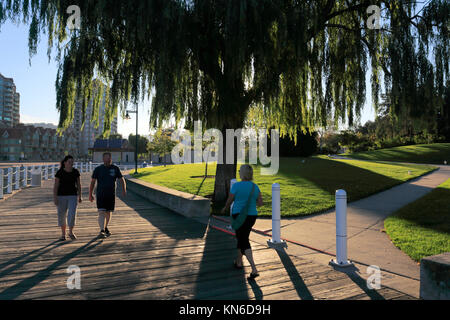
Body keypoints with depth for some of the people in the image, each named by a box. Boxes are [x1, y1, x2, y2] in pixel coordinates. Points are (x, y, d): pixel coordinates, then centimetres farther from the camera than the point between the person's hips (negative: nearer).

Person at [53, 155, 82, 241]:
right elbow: (56, 186, -8)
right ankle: (63, 233, 21)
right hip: (61, 195, -1)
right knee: (62, 215, 6)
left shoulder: (76, 172, 0)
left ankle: (71, 232, 9)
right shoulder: (60, 172, -7)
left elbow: (78, 184, 6)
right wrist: (55, 198, -13)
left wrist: (80, 196, 7)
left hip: (72, 196, 1)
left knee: (72, 214, -10)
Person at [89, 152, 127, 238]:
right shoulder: (98, 169, -1)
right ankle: (102, 231, -16)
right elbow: (93, 182, 4)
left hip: (111, 195, 2)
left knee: (108, 213, 14)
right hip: (100, 195, -2)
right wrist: (90, 194, 3)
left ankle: (105, 228, 35)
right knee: (101, 213, -14)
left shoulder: (115, 168, 2)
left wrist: (124, 190, -11)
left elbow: (122, 179, 5)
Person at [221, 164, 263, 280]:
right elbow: (260, 203, 2)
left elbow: (229, 201, -4)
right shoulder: (255, 187, 0)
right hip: (252, 216, 5)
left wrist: (225, 209, 16)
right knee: (242, 237, 25)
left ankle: (254, 269, -11)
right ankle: (239, 261, 37)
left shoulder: (236, 186, -13)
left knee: (245, 242, -2)